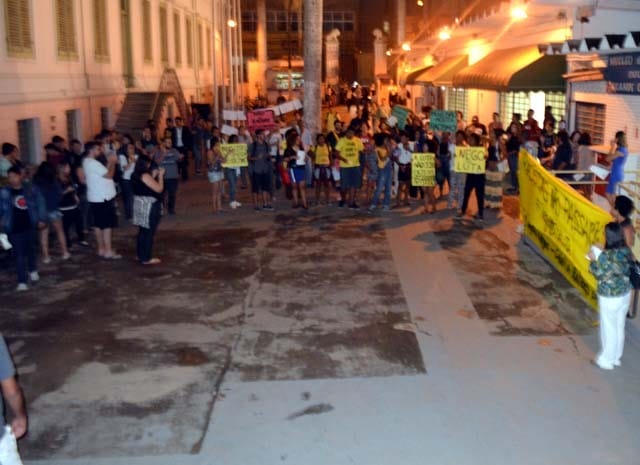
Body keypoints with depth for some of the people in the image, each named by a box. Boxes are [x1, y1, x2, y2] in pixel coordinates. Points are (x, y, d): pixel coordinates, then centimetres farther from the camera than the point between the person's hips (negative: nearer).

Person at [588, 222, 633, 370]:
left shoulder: (606, 256, -27)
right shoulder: (627, 251, -4)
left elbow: (599, 274, -16)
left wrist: (593, 260, -2)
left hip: (610, 297, -7)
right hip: (625, 294, 7)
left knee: (609, 328, 9)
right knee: (619, 326, 19)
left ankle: (606, 360, 23)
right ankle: (616, 357, 35)